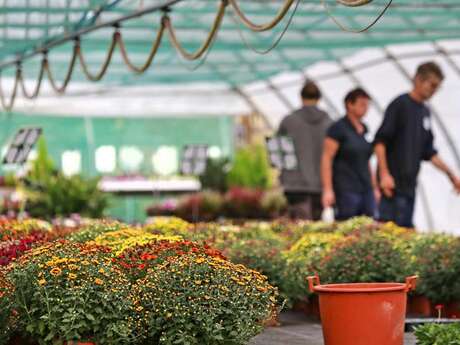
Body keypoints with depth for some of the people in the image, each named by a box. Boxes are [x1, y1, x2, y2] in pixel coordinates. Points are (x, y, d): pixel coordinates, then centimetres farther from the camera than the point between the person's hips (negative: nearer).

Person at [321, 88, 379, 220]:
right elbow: (326, 159, -10)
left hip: (366, 189, 7)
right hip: (346, 189, -7)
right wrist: (328, 190, -17)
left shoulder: (364, 129, 15)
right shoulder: (338, 128, -5)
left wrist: (374, 186, 18)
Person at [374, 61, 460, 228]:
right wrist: (384, 174, -20)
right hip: (393, 183, -8)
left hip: (410, 184, 8)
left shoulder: (425, 111, 16)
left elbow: (428, 152, 22)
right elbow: (380, 141, -13)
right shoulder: (400, 105, -7)